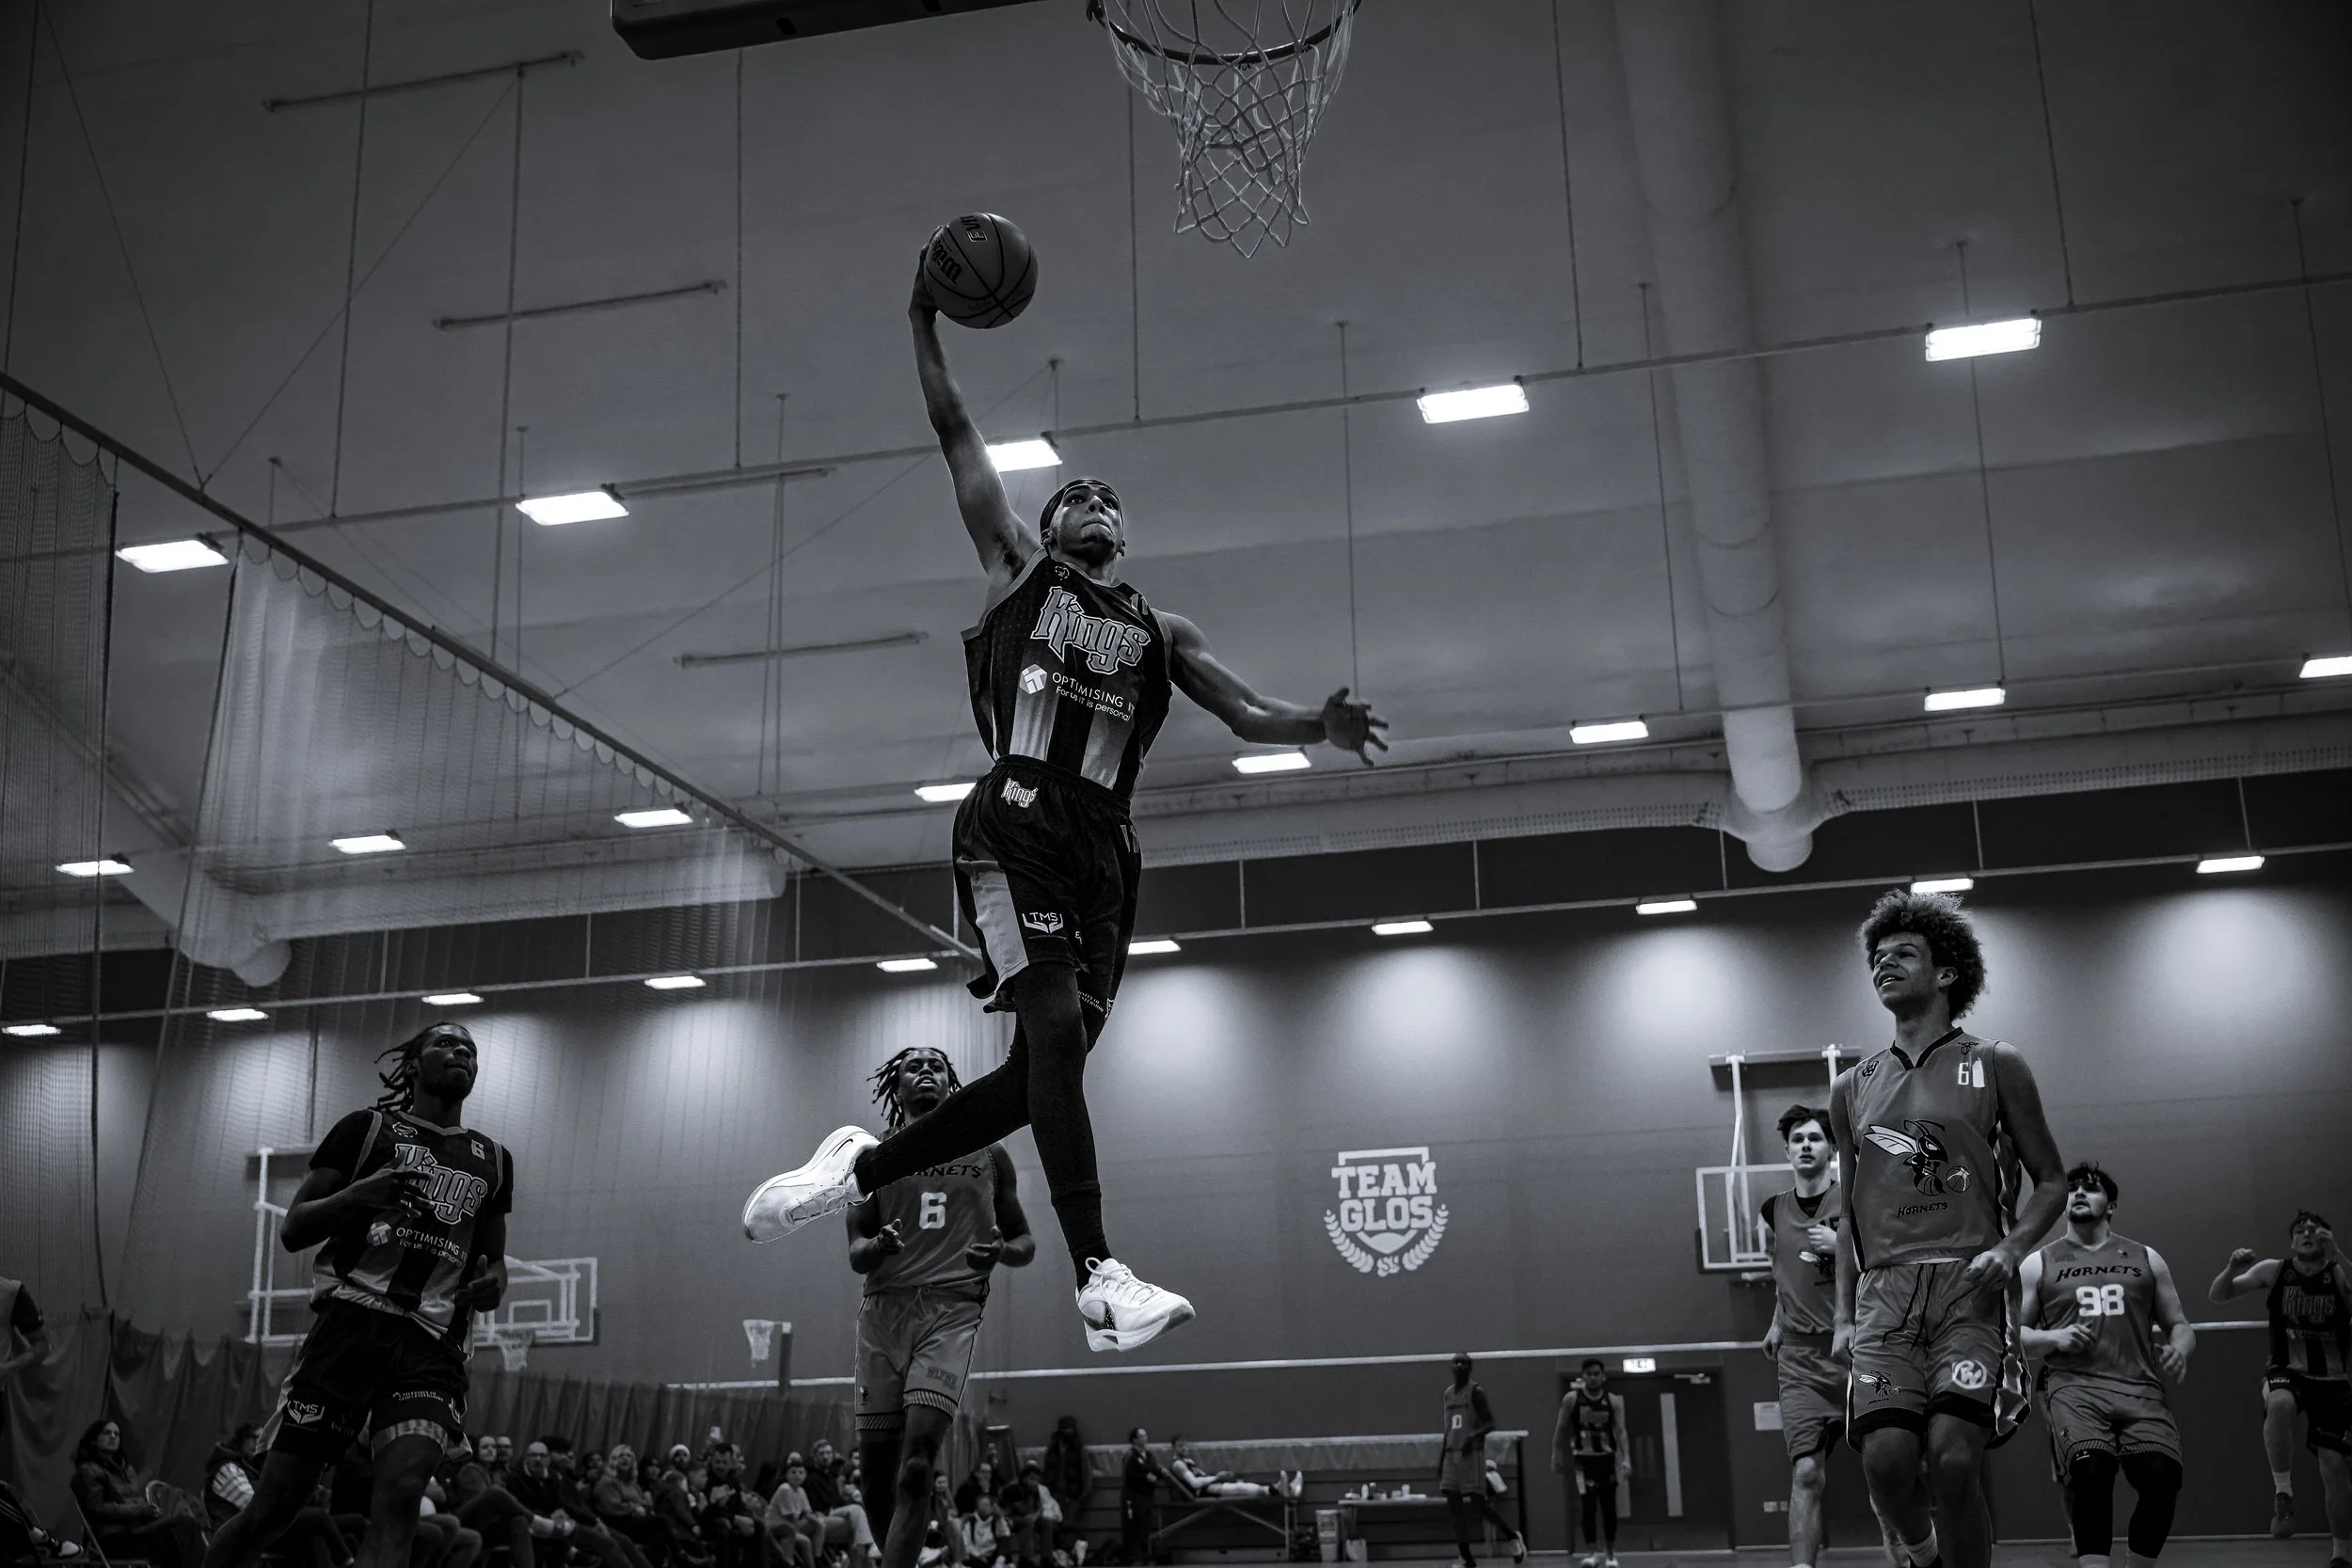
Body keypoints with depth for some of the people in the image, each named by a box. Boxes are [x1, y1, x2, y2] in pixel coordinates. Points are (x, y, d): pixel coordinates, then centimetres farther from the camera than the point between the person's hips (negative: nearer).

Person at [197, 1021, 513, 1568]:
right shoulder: (368, 1128, 8)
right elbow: (292, 1230, 4)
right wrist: (358, 1194, -15)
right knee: (273, 1505, -2)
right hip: (352, 1320, -2)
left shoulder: (492, 1160, 19)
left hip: (433, 1343, 2)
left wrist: (491, 1284, 4)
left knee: (401, 1493, -21)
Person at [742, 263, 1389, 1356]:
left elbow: (1246, 714, 14)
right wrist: (925, 323, 11)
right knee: (1056, 1028, -20)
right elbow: (957, 438, 15)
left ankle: (861, 1166, 23)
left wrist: (1318, 726, -6)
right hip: (1017, 823, -5)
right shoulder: (1018, 568, 17)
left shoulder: (1159, 634, 25)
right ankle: (1101, 1280, -27)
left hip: (1103, 846, 5)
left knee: (1047, 1067, 2)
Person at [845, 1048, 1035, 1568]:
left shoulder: (987, 1154, 16)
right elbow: (855, 1253, 8)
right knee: (875, 1469, -1)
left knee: (917, 1464, -19)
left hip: (953, 1309, -2)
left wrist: (1001, 1251, -4)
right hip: (884, 1308, 2)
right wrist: (878, 1245, -15)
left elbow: (1025, 1242, 19)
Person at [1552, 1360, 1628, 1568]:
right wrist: (1556, 1457, -1)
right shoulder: (1571, 1399, -4)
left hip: (1606, 1459, 1)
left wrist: (1626, 1459, -20)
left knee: (1609, 1508, 7)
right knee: (1588, 1506, -12)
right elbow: (1560, 1429, 3)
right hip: (1584, 1459, -1)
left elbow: (1620, 1431, -9)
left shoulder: (1613, 1401, -2)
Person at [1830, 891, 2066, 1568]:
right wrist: (1844, 1317, 12)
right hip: (1885, 1289, 2)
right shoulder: (1852, 1088, 17)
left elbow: (2051, 1181, 9)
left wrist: (2011, 1247, -10)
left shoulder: (1993, 1065, 8)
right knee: (1885, 1457, -13)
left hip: (1968, 1283, -2)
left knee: (1953, 1457, -17)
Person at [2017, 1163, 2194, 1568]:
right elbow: (2014, 1334, 15)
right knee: (2090, 1469, -31)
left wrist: (2178, 1349, -1)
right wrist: (2054, 1338, -5)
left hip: (2138, 1387, 2)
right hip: (2074, 1385, -2)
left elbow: (2179, 1324, 22)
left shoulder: (2146, 1260, 21)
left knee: (2163, 1476, -23)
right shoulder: (2038, 1264, 16)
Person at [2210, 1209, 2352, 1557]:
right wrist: (2232, 1268, -23)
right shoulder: (2274, 1271, -1)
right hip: (2286, 1373, 0)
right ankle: (2283, 1492, -20)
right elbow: (2217, 1295, -2)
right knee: (2279, 1402, -36)